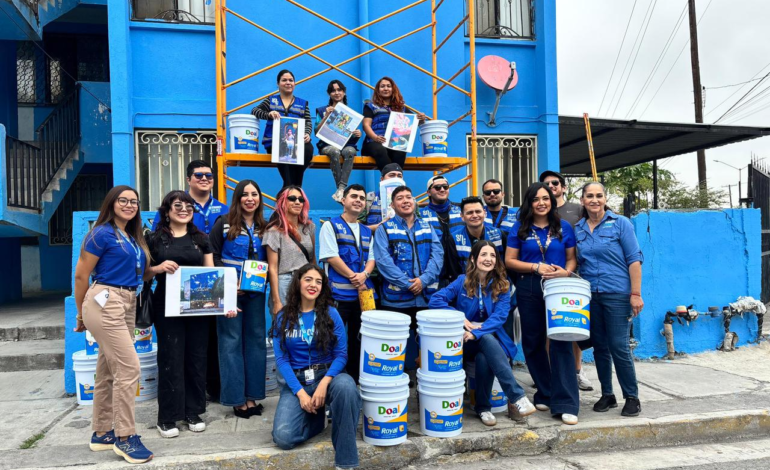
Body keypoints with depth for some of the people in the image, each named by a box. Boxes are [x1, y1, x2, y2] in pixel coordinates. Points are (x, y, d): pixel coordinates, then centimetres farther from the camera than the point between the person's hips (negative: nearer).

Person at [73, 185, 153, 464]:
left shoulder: (133, 238, 16)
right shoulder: (102, 233, -7)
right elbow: (81, 275, -6)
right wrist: (81, 315, 1)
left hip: (127, 305, 8)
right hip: (105, 303, -8)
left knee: (108, 372, 14)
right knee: (129, 368, -10)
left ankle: (101, 433, 25)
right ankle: (125, 437, 0)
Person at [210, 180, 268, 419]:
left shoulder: (264, 228, 9)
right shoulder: (224, 224, -2)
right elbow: (213, 256, -6)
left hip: (255, 293, 4)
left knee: (256, 340, 7)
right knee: (231, 342, 1)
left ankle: (253, 395, 18)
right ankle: (236, 398, 10)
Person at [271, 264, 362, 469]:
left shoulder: (331, 314, 0)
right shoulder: (283, 317, 2)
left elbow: (341, 354, -5)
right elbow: (281, 359, -2)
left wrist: (324, 383, -21)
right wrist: (300, 392, -14)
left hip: (328, 375, -1)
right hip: (297, 381, 1)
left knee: (346, 387, -38)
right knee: (283, 438, -21)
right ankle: (316, 416, 14)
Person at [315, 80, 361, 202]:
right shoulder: (322, 110, 16)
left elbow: (353, 137, 15)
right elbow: (317, 132, 3)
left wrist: (358, 134, -9)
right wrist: (326, 116, -6)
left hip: (347, 145, 1)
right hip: (328, 145, -1)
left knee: (350, 151, -37)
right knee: (335, 151, -38)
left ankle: (341, 188, -42)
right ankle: (341, 189, -35)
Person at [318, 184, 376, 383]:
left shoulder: (366, 231, 18)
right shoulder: (331, 225, 0)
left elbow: (371, 258, 13)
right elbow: (331, 257, -10)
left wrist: (364, 274, -9)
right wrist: (353, 277, -11)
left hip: (363, 294, 6)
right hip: (339, 294, -5)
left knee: (358, 340, 12)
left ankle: (355, 381, 23)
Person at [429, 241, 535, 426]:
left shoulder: (502, 285, 1)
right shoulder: (463, 281, -1)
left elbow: (500, 316, -12)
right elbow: (435, 300, -9)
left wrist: (477, 332, -27)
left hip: (491, 337, 1)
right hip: (464, 341, -1)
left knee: (484, 359, -35)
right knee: (488, 340, -35)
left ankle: (483, 408, -17)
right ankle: (517, 397, -37)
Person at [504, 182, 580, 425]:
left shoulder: (564, 227, 8)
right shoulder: (520, 228, 5)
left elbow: (571, 258, 10)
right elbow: (509, 260, 1)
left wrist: (565, 272, -12)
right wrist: (537, 267, -11)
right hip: (529, 290, 1)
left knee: (561, 342, -9)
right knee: (533, 342, 8)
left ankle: (565, 404, -5)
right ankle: (544, 394, 25)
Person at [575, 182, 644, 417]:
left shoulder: (620, 223, -3)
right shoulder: (578, 228, 8)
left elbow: (634, 259, -7)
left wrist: (636, 294, -12)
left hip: (617, 294, -4)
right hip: (590, 295, 4)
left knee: (619, 346, -3)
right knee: (599, 346, 10)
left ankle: (632, 397, 13)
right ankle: (607, 395, 24)